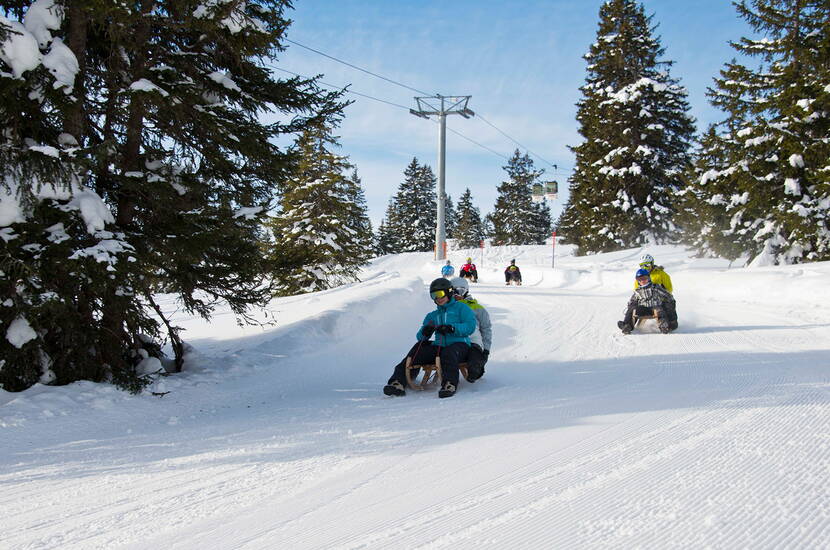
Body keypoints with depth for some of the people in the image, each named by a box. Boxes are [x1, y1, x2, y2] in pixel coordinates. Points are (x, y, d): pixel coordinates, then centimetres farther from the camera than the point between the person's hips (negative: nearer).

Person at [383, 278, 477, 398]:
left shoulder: (461, 308, 13)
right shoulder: (432, 316, 29)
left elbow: (470, 326, -5)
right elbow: (420, 337, 21)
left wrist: (451, 328, -19)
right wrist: (425, 333, -5)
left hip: (459, 344, -5)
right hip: (439, 347, 5)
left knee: (448, 354, -40)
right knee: (415, 353, -20)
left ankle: (450, 385, -54)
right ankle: (398, 382, -34)